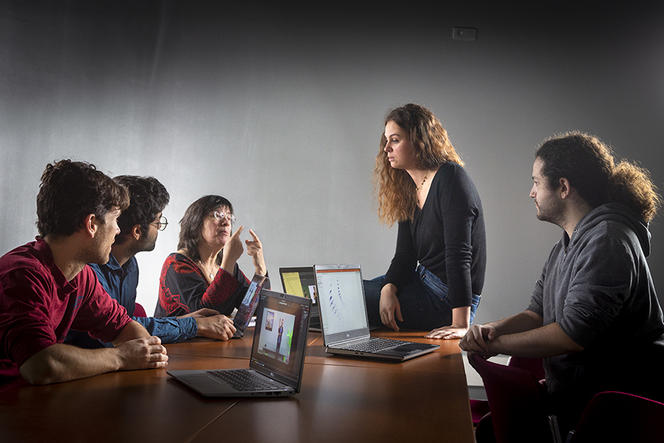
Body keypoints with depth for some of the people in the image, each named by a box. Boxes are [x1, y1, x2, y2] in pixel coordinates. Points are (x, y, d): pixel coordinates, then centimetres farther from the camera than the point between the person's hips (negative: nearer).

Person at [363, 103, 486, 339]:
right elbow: (405, 254, 6)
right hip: (422, 280, 9)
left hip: (447, 300, -9)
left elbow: (459, 254, -25)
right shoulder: (407, 189, 10)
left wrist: (461, 325, -29)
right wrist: (389, 289, -15)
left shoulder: (450, 178, -18)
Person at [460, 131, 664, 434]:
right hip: (568, 393, 8)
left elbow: (573, 334, -25)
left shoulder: (607, 241, -18)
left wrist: (495, 344, -15)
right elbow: (536, 314, 13)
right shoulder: (566, 247, 15)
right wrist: (494, 328, -8)